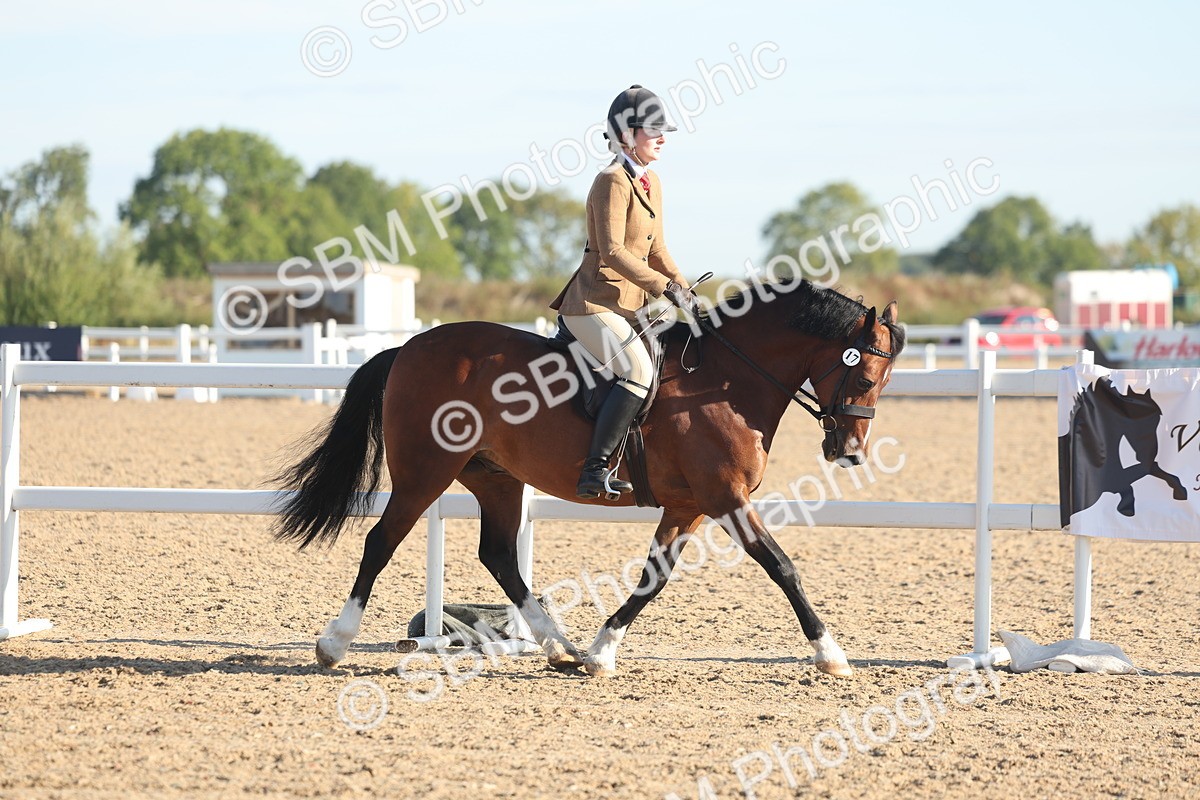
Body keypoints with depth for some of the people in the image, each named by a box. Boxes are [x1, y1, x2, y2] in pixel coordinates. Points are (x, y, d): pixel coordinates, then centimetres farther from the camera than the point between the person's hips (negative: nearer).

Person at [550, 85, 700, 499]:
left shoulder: (651, 183, 14)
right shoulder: (613, 182, -14)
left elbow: (655, 248, 21)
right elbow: (612, 251, -23)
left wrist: (683, 287, 6)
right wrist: (664, 285, -25)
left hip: (631, 305, 10)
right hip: (594, 303, -10)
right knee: (639, 371, -28)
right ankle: (595, 469, -29)